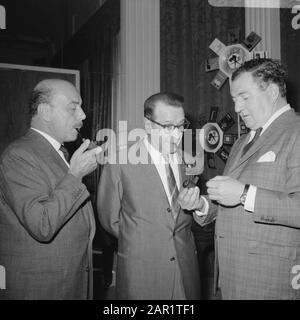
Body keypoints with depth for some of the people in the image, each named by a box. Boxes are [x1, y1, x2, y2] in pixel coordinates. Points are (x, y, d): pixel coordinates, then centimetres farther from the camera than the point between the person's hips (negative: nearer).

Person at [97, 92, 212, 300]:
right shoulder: (120, 163, -12)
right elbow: (109, 219, -3)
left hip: (186, 266, 4)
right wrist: (139, 242, 3)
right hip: (141, 272, -3)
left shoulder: (187, 161, 0)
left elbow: (203, 217, 6)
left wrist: (199, 205, -12)